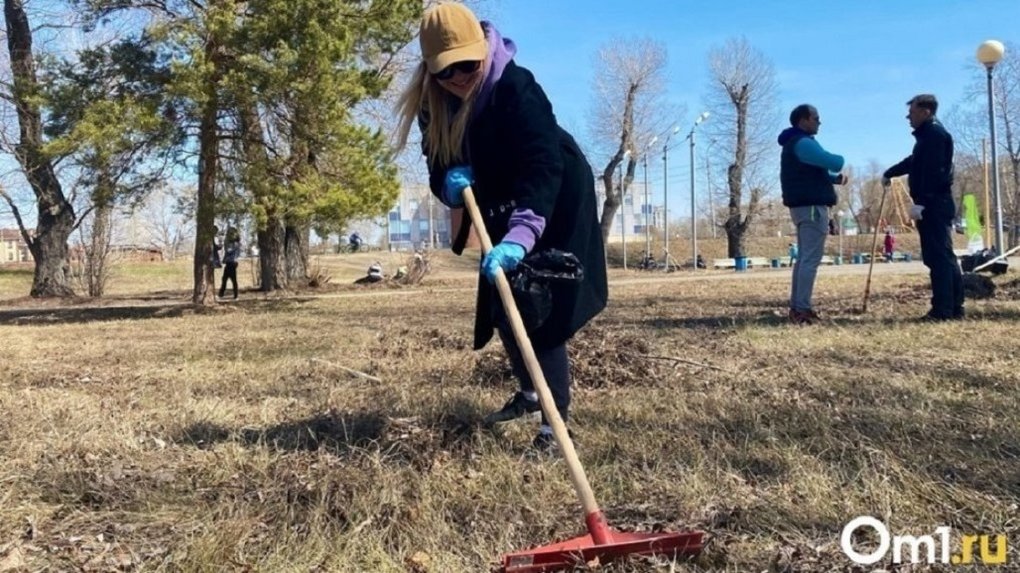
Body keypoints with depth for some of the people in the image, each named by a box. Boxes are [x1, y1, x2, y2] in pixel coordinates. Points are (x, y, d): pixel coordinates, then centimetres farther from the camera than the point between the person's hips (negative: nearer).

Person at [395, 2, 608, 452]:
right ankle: (529, 392, 33)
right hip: (503, 213, 7)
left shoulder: (515, 87, -29)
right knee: (502, 307, 11)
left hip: (555, 205, -7)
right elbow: (438, 163, 0)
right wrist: (448, 181, -25)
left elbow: (543, 165, -41)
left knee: (542, 307, -13)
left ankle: (556, 417, -4)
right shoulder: (434, 104, -8)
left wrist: (520, 234, -54)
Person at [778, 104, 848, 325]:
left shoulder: (795, 143, 20)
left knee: (803, 257, 12)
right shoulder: (804, 143, -14)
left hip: (804, 206, 11)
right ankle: (802, 309, -13)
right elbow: (834, 162, -21)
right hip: (812, 207, -11)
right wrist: (840, 159, 4)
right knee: (811, 259, -12)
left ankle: (797, 306, 14)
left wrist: (835, 178, 10)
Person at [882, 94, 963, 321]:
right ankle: (954, 307, 14)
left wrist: (920, 202, -26)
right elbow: (914, 162, 38)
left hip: (933, 203, -10)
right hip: (935, 204, 10)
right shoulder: (929, 134, 22)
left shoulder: (934, 134, -10)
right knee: (944, 256, 10)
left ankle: (943, 310, -11)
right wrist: (889, 173, 51)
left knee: (938, 256, -11)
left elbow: (932, 172, -21)